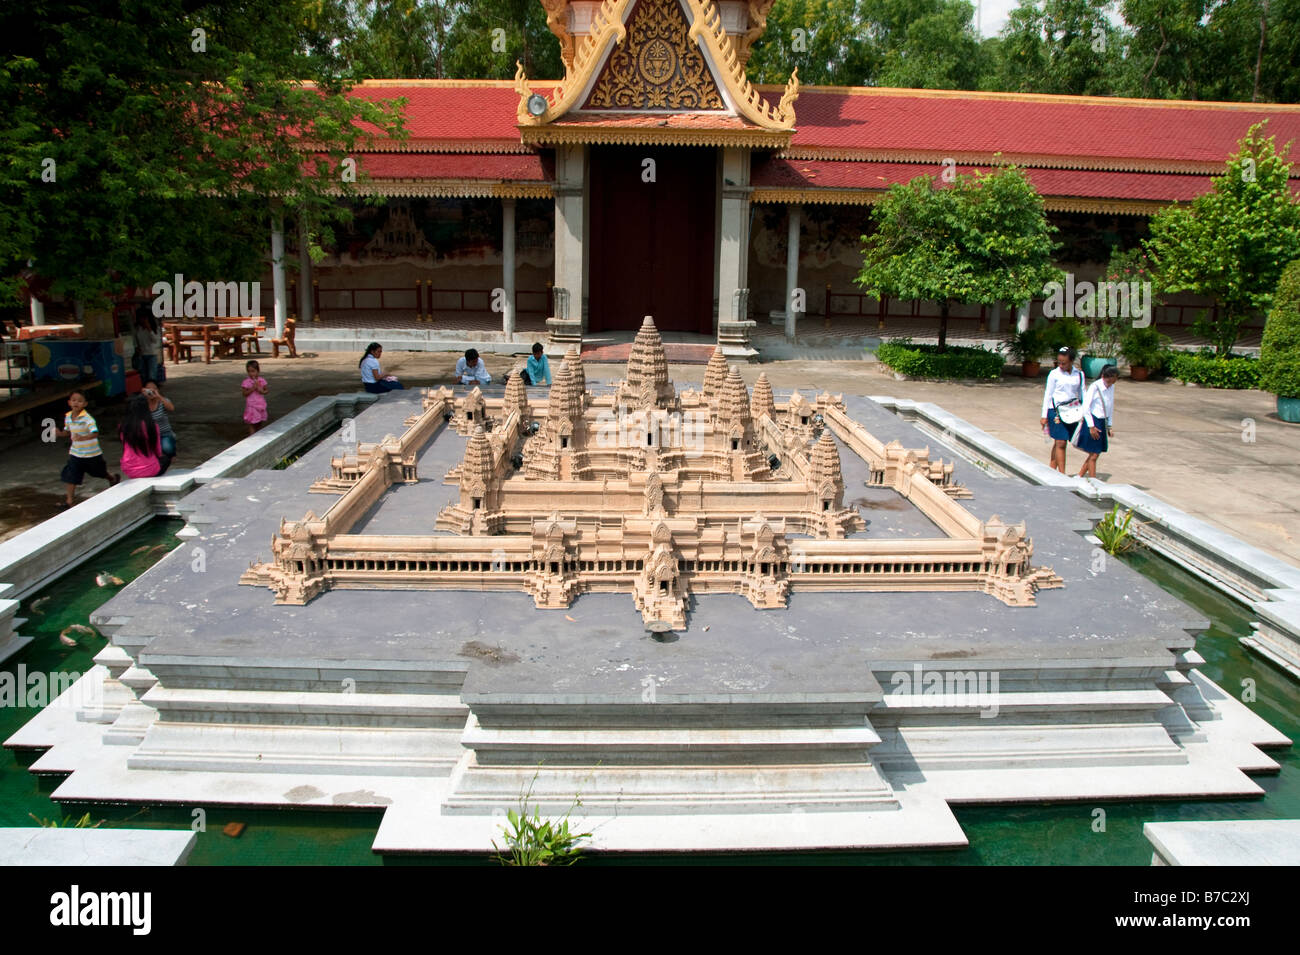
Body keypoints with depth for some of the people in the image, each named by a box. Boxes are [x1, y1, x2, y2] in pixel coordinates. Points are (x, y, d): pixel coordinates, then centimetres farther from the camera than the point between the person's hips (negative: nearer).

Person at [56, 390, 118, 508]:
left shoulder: (87, 418, -23)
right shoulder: (68, 417, -1)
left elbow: (95, 433, -34)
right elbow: (68, 432, 15)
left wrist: (83, 438, -49)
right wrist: (60, 433, -7)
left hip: (92, 453, -5)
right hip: (75, 453, 5)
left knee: (99, 472, 18)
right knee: (70, 476, -4)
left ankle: (113, 478, 50)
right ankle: (70, 500, 4)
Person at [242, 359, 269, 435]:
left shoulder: (262, 380, 0)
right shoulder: (246, 382, -10)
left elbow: (266, 391, 9)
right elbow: (245, 394, -11)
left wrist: (262, 391, -13)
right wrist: (252, 388, -23)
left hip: (261, 405, 4)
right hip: (251, 406, -4)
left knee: (260, 424, 13)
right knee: (251, 424, -2)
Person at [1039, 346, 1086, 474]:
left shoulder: (1079, 374, 5)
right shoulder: (1054, 374, -3)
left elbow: (1082, 394, 12)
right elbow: (1048, 395, 1)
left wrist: (1084, 413, 9)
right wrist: (1044, 416, 0)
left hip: (1073, 411, 3)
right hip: (1057, 411, -3)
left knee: (1059, 442, 6)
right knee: (1060, 443, -7)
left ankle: (1052, 470, 16)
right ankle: (1062, 474, -6)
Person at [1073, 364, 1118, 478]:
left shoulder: (1111, 387, 7)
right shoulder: (1095, 387, -15)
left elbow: (1111, 407, 17)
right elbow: (1086, 407, -15)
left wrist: (1110, 426, 16)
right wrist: (1091, 426, -15)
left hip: (1102, 422, 7)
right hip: (1092, 422, -7)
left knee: (1096, 453, 9)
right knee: (1094, 455, -4)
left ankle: (1080, 476, 22)